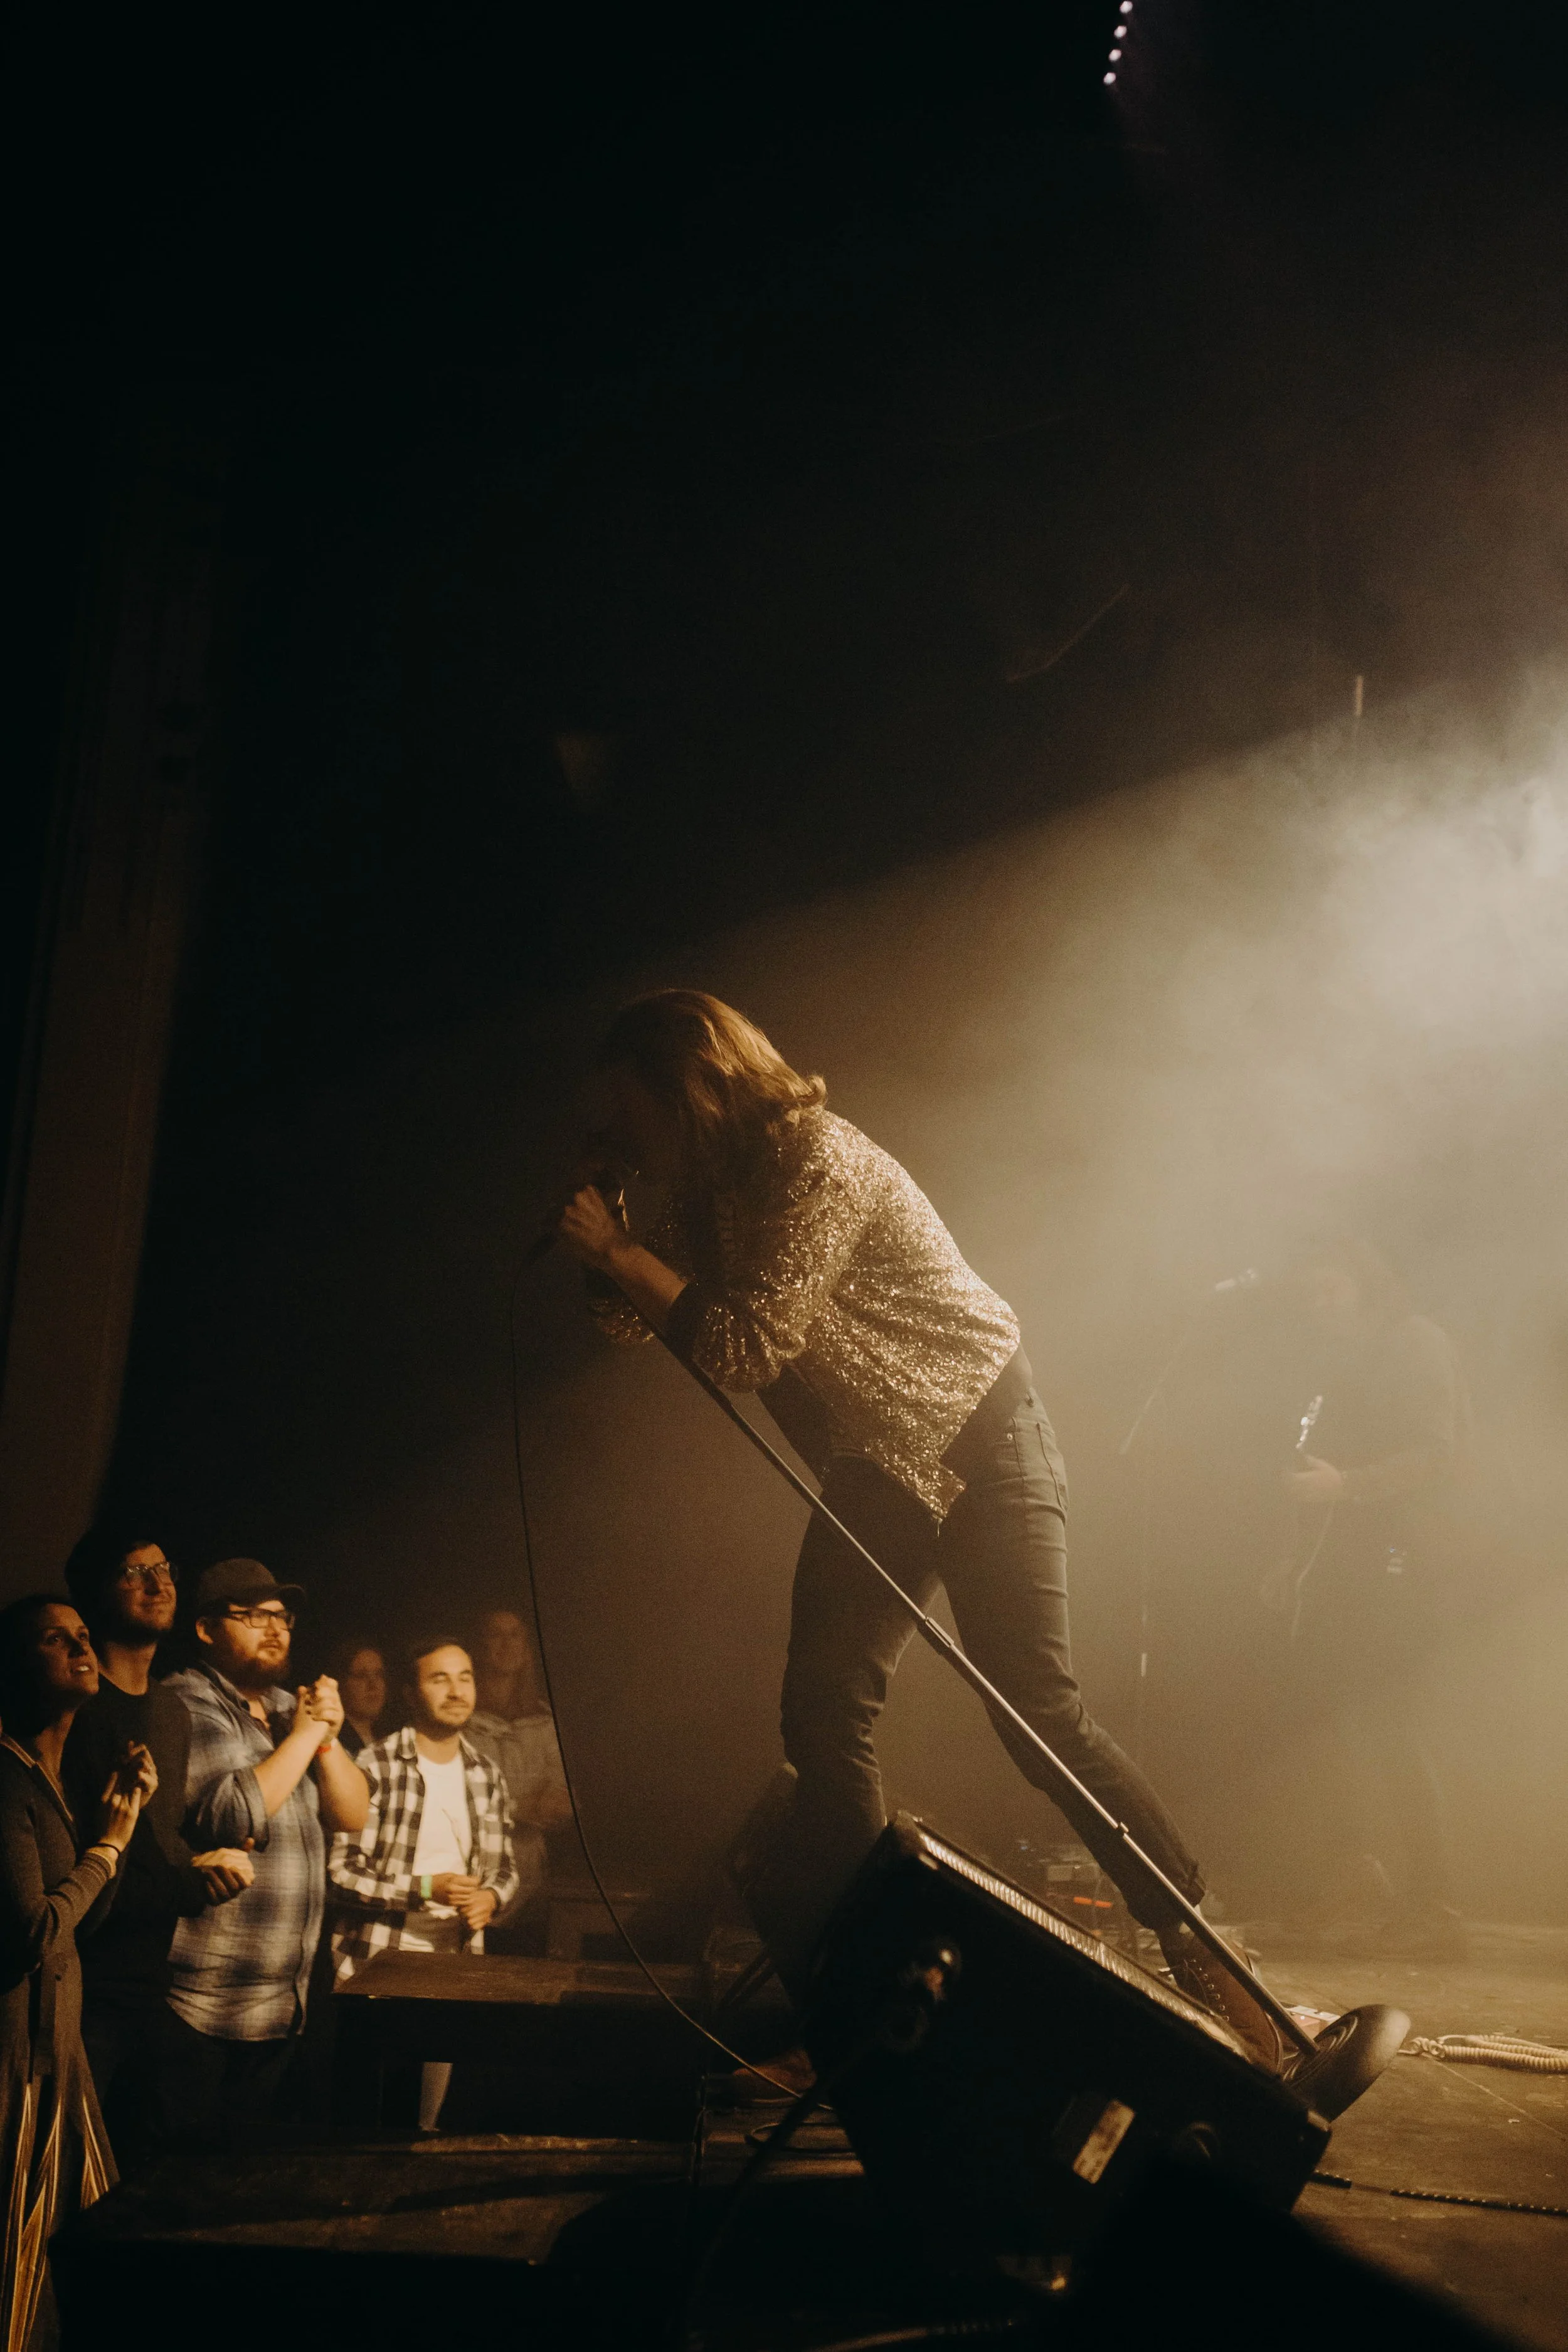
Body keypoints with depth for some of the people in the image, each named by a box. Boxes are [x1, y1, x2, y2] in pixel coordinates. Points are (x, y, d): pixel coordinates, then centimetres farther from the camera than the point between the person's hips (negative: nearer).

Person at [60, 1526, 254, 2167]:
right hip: (87, 1991, -7)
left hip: (151, 1987, 8)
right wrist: (194, 1886, -14)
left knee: (137, 2162, 14)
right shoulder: (77, 1710, -13)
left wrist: (206, 1865, 2)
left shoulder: (172, 1712, 14)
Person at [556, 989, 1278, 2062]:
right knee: (825, 1716, 0)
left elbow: (747, 1343, -25)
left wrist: (619, 1252, -17)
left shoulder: (812, 1158, -21)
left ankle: (1200, 1947, -1)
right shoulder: (712, 1189, 6)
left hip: (979, 1439, -8)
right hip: (877, 1468, 9)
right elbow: (634, 1320, 12)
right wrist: (604, 1228, -2)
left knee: (1036, 1703, -13)